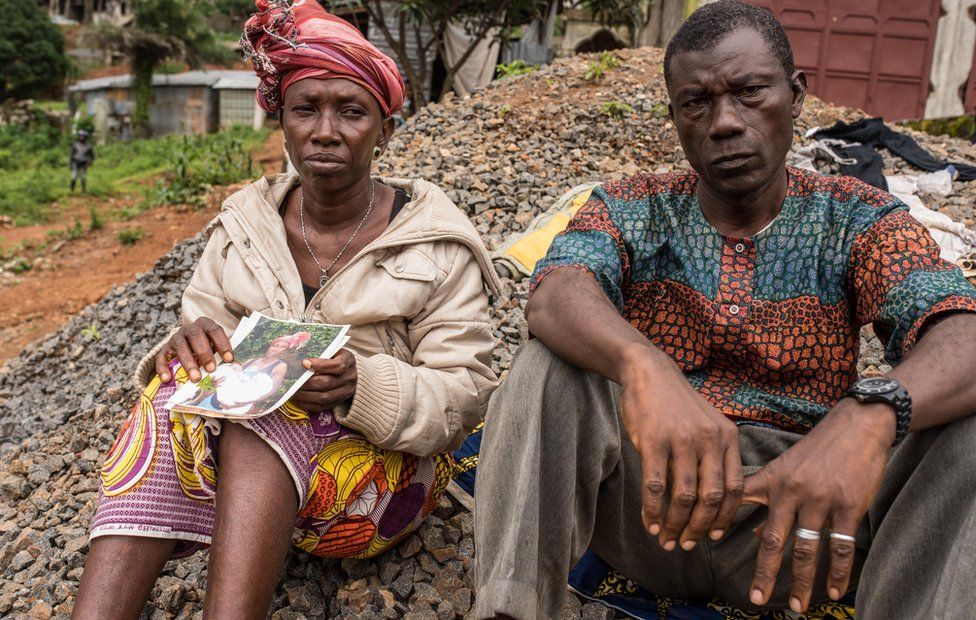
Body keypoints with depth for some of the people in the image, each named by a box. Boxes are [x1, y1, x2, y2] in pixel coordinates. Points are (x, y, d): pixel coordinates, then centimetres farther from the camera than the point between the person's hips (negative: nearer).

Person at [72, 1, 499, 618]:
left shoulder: (434, 244, -5)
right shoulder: (244, 226, 6)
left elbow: (465, 394, -9)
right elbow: (209, 326, 3)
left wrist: (362, 386, -29)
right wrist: (191, 347, -23)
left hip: (384, 467, -3)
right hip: (246, 447, 4)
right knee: (179, 390, -28)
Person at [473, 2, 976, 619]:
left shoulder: (858, 218, 2)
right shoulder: (630, 209, 3)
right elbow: (556, 296, -20)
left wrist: (871, 411, -41)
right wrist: (641, 365, -44)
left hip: (799, 518, 0)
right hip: (651, 495, 0)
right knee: (552, 367, -25)